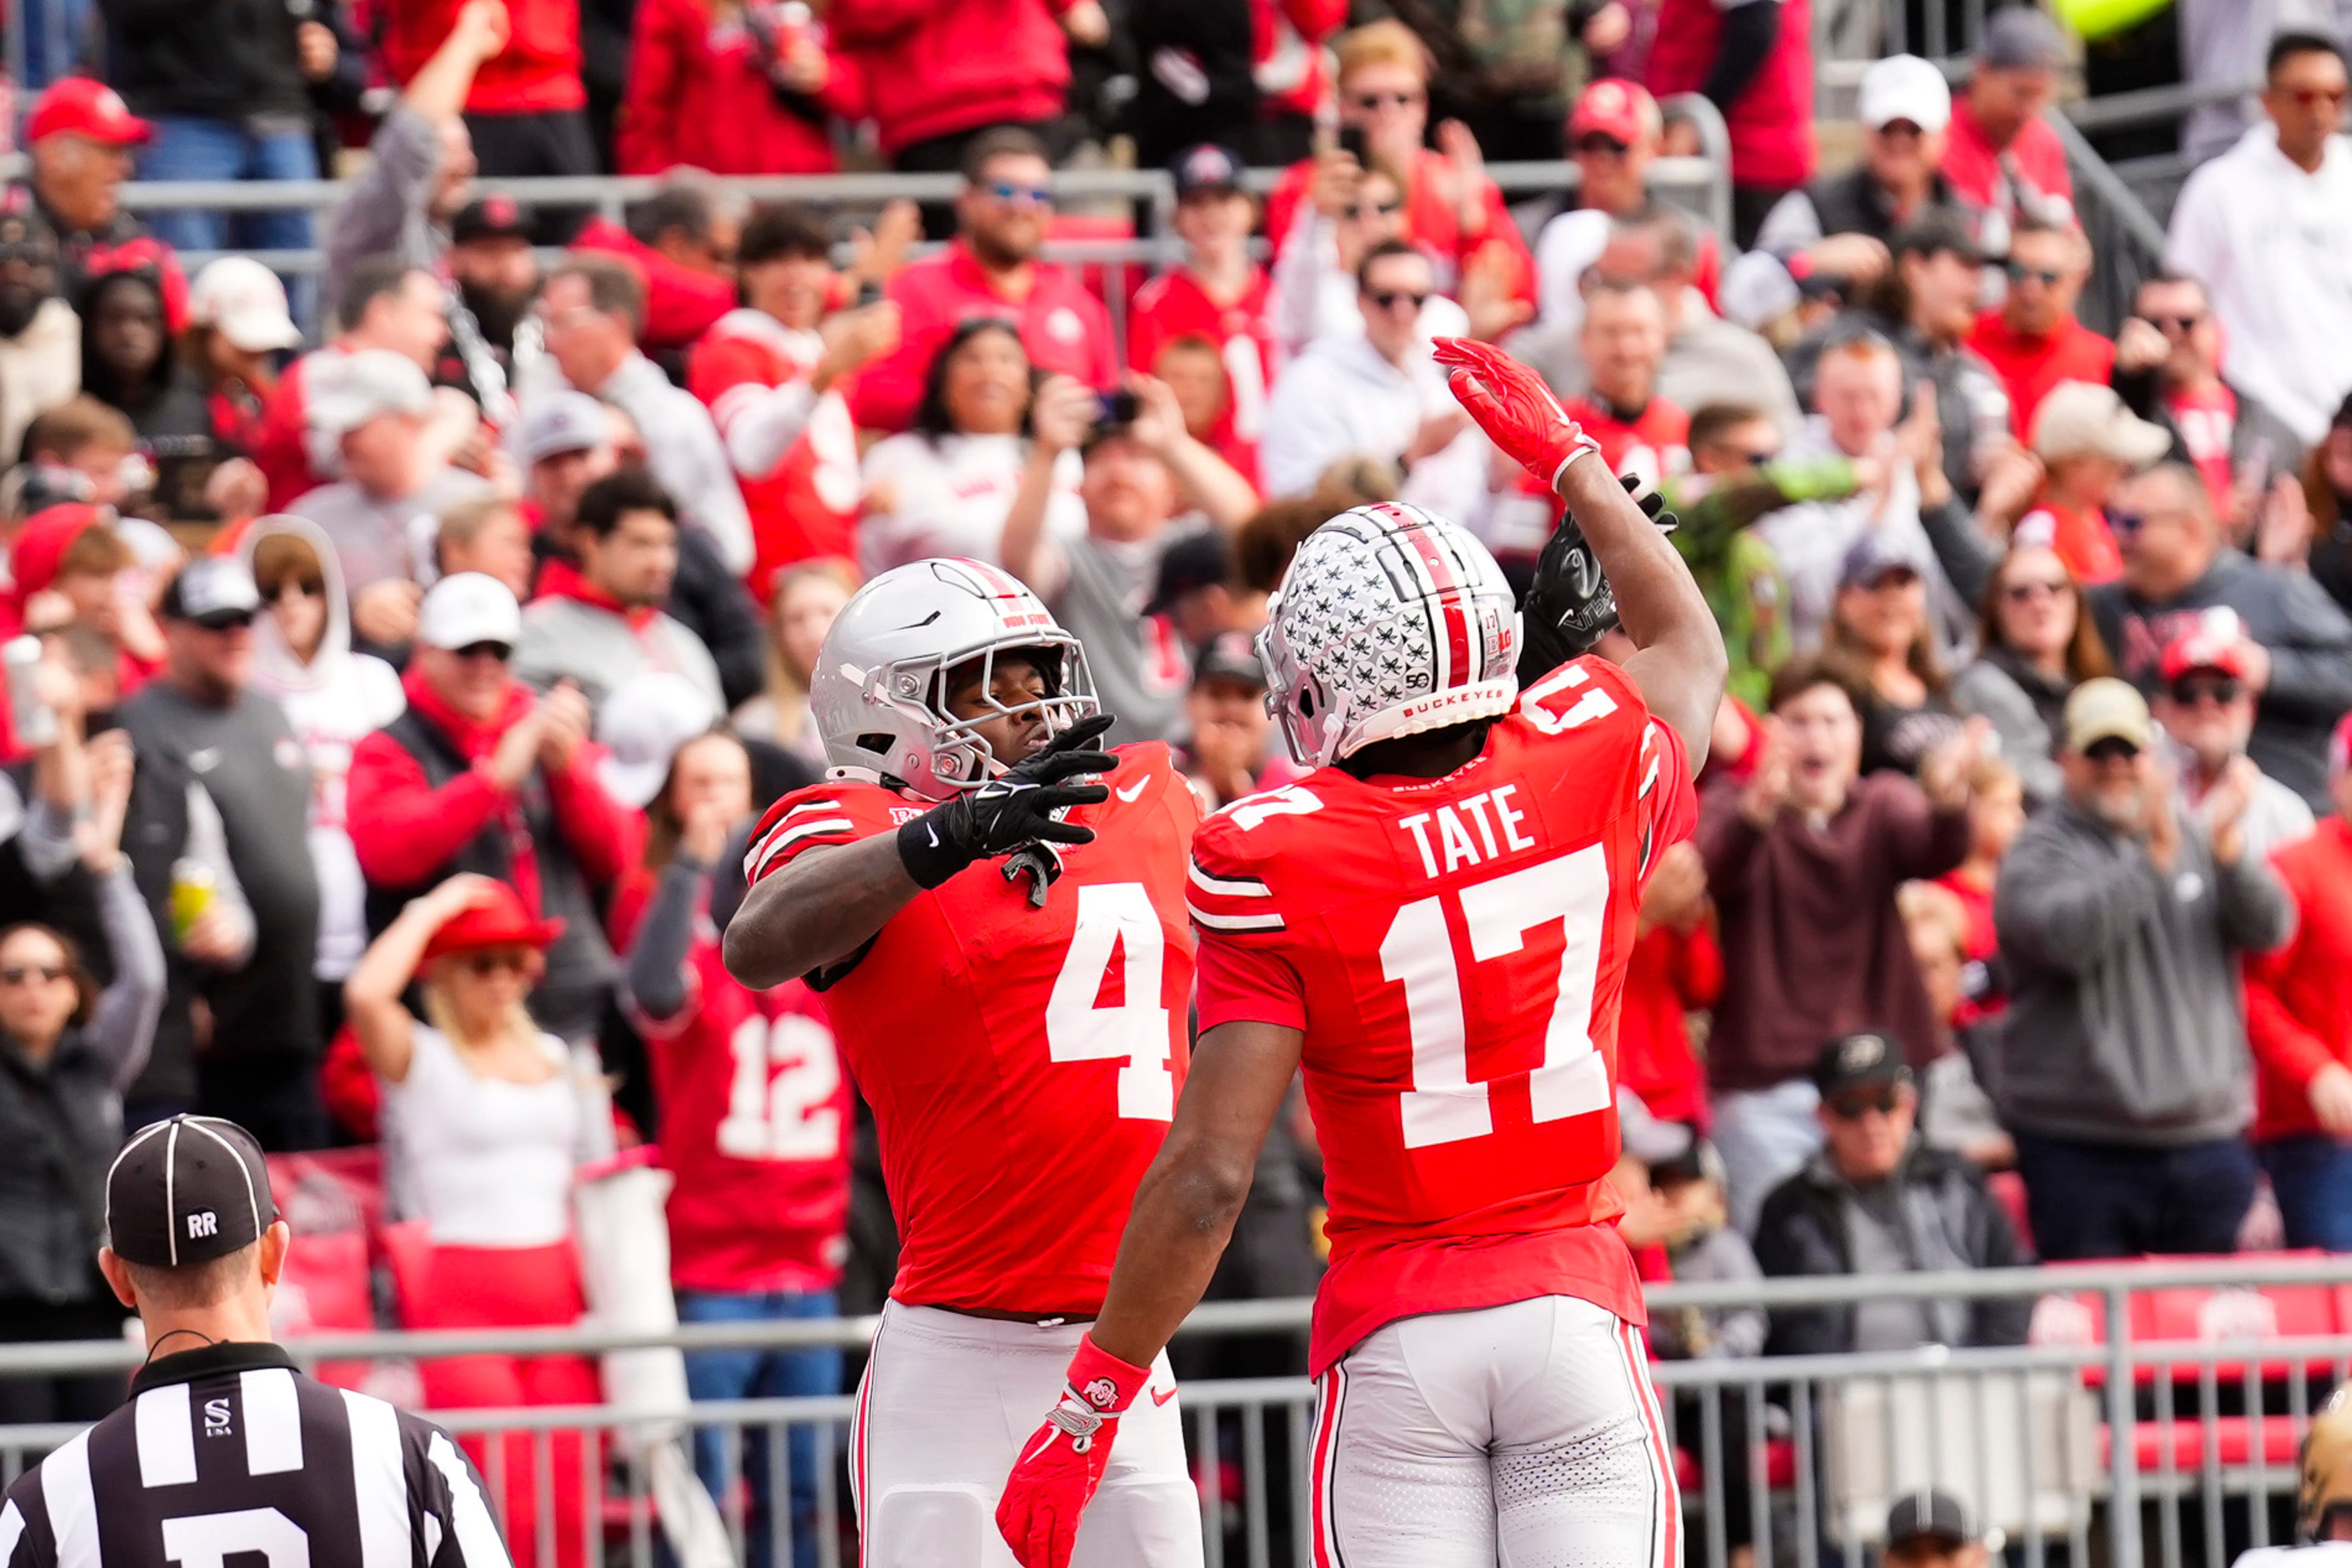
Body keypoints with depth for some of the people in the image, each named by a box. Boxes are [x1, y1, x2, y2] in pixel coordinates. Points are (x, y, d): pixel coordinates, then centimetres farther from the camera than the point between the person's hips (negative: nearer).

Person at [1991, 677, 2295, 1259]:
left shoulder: (2196, 840, 13)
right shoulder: (2041, 853, 0)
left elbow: (2270, 928, 0)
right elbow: (2067, 937, -20)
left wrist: (2227, 851, -18)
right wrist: (2156, 857, -26)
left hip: (2206, 1138, 4)